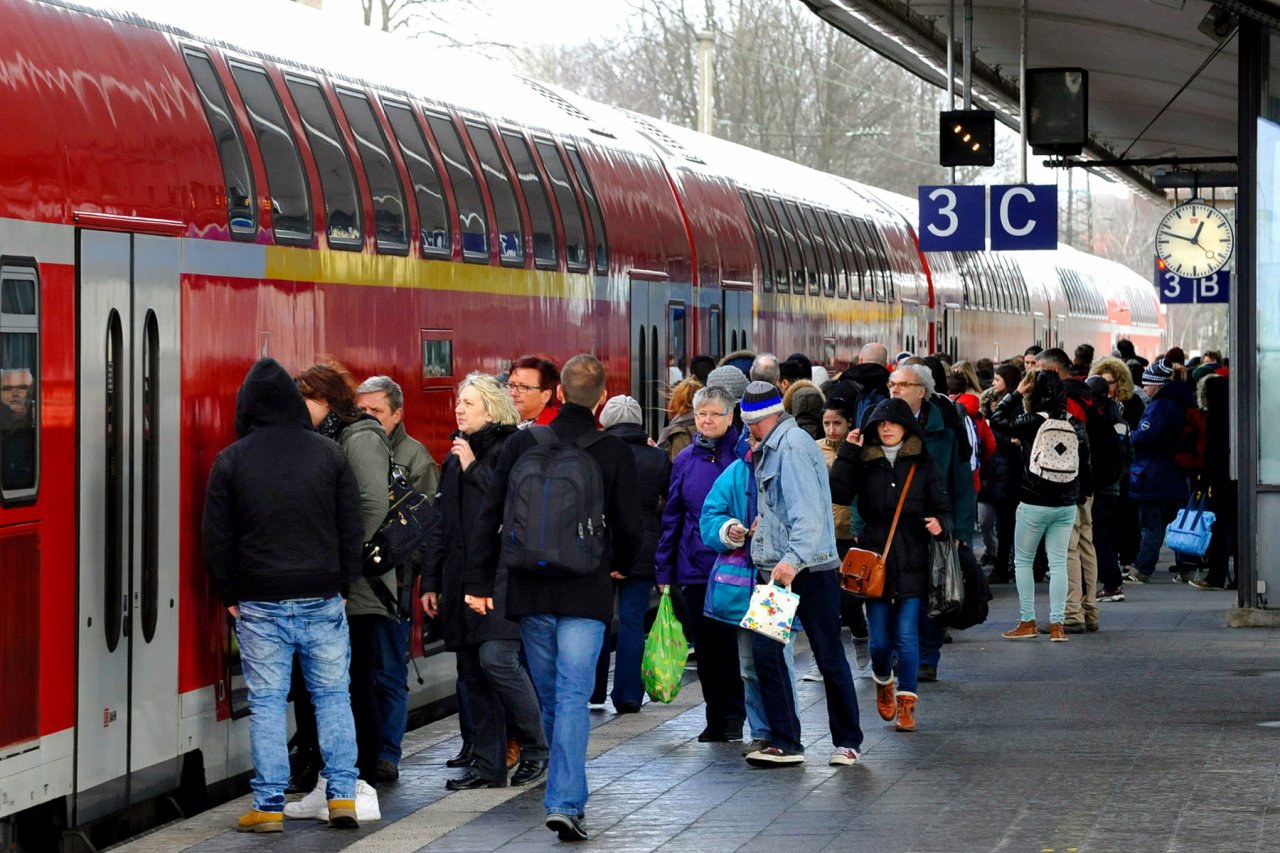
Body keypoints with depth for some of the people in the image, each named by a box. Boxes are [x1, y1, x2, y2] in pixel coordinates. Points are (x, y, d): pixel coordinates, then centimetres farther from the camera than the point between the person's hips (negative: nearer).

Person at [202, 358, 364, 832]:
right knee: (332, 694, 9)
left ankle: (269, 806, 2)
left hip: (260, 602, -1)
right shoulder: (329, 455, 2)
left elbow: (217, 538, 0)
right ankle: (342, 796, 5)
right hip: (322, 598, 1)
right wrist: (343, 585, 14)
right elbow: (352, 528, 5)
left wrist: (229, 596, 10)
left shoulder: (231, 461, -2)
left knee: (266, 701, 3)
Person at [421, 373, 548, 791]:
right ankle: (488, 764, 10)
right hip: (460, 576, 7)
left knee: (495, 659, -15)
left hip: (500, 573, -7)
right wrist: (431, 580, 17)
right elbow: (442, 523, 21)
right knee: (471, 670, 5)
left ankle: (535, 748, 1)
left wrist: (474, 469, -12)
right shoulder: (455, 455, 18)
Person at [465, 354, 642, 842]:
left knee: (548, 696, 15)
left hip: (530, 590, 2)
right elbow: (629, 527, 0)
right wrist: (622, 567, 21)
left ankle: (565, 795, 29)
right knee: (573, 697, -5)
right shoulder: (615, 454, -5)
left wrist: (479, 581, 7)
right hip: (586, 592, -2)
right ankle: (566, 802, -15)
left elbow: (489, 517, 1)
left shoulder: (521, 445, 1)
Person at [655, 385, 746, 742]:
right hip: (694, 567, 4)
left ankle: (733, 715, 7)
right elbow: (672, 516, 12)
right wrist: (664, 570, 10)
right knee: (705, 646, 8)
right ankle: (716, 719, 18)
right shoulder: (685, 460, 9)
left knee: (729, 642, -5)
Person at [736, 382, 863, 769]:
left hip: (810, 570, -9)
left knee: (829, 657, 3)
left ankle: (847, 742, 15)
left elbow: (808, 512, -25)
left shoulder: (793, 447, -14)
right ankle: (785, 742, 4)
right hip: (778, 567, 9)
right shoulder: (771, 449, 16)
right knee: (764, 651, -1)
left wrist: (794, 559, -34)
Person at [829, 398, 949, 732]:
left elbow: (941, 508, 6)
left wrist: (940, 523, -16)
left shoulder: (923, 466, 6)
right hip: (875, 560, 1)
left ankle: (907, 704, 3)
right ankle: (883, 683, 34)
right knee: (880, 639, 4)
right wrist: (847, 453, -9)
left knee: (906, 636, -5)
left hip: (912, 563, -1)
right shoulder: (864, 463, 6)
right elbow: (838, 493, -8)